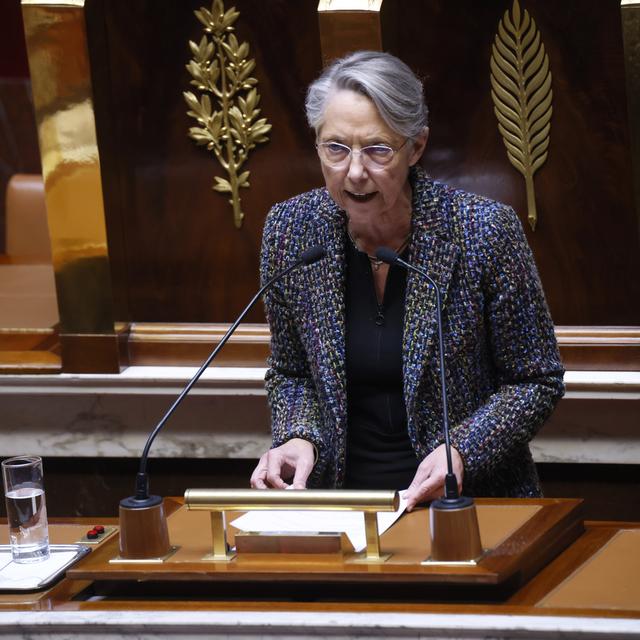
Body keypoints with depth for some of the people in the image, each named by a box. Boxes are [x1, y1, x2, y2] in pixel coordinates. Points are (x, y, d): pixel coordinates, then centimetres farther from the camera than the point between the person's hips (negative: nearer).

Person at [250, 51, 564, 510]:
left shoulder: (484, 230, -10)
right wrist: (299, 437, -8)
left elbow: (537, 381, -2)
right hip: (340, 499, 2)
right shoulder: (291, 230, -1)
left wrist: (461, 451, -17)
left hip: (469, 501, -2)